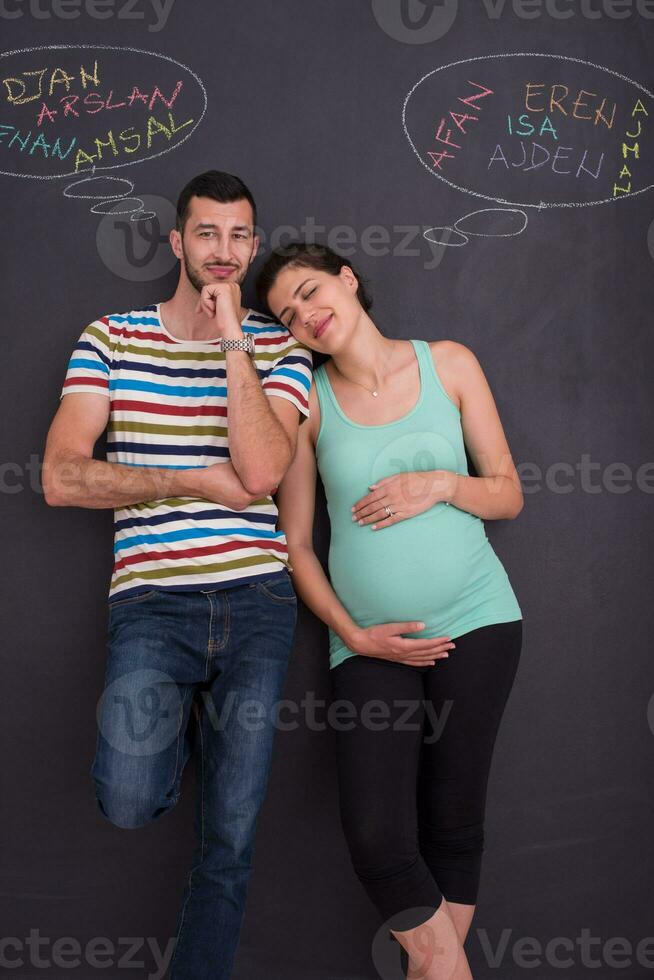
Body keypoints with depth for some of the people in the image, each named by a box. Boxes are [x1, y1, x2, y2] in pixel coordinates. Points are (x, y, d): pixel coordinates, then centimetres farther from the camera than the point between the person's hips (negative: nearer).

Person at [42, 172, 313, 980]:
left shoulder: (280, 349, 7)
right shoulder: (111, 339, 6)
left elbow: (262, 471, -10)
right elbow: (62, 478, -5)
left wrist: (233, 340, -10)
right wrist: (200, 482, -8)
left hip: (256, 601, 1)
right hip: (152, 600, -1)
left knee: (231, 837, 4)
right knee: (130, 802, -21)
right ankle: (175, 720, 14)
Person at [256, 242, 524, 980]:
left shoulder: (448, 364, 3)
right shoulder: (306, 400, 0)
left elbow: (509, 495, 7)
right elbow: (296, 543, 3)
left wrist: (443, 483, -12)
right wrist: (354, 635, -6)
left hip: (475, 621, 1)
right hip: (368, 641, 0)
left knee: (454, 820, 4)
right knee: (377, 841, -9)